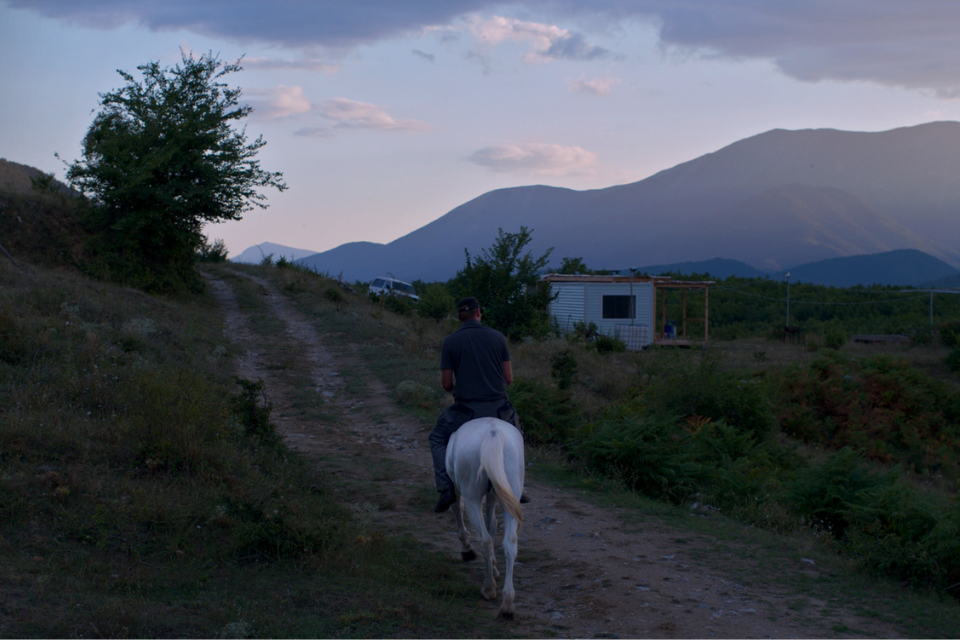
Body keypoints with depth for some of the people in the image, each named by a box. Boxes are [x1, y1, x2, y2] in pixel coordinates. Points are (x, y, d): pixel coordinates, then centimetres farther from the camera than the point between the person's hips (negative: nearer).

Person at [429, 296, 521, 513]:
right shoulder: (498, 337, 2)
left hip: (465, 408, -2)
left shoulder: (450, 342, -3)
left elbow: (446, 383, -1)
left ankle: (446, 489, 6)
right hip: (499, 406, 2)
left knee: (438, 440, 21)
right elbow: (509, 378, 3)